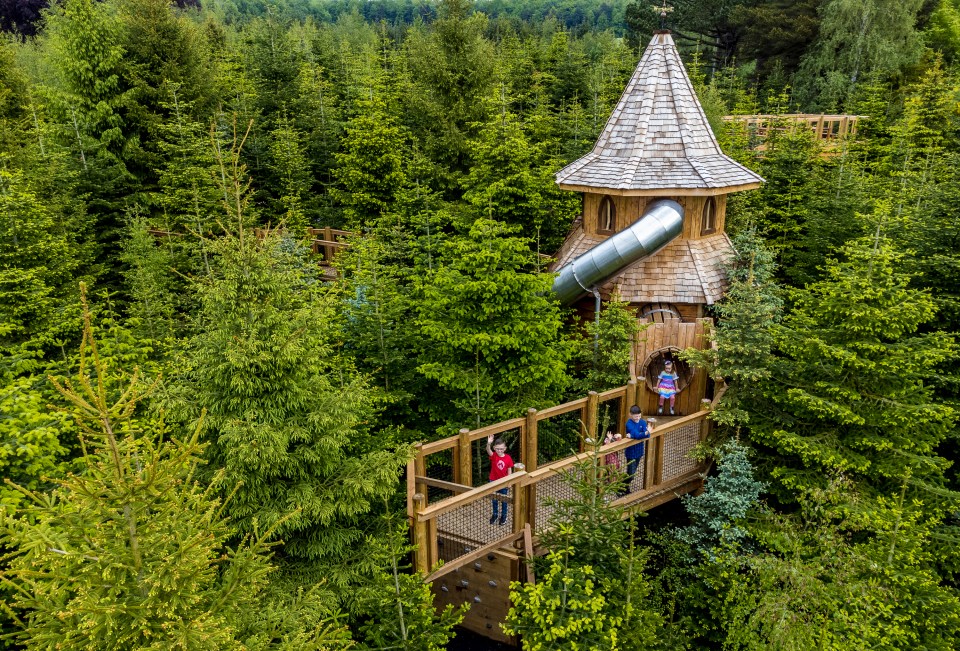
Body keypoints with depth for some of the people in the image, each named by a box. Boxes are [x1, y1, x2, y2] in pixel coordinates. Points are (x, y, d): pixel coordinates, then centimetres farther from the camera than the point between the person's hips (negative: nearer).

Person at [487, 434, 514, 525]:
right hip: (494, 481, 0)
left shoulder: (508, 458, -12)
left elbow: (509, 471, -4)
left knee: (503, 500, 14)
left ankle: (503, 516, 30)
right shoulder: (493, 456, -16)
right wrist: (489, 443, -60)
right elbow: (488, 450, -39)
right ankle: (495, 514, 34)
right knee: (494, 499, 16)